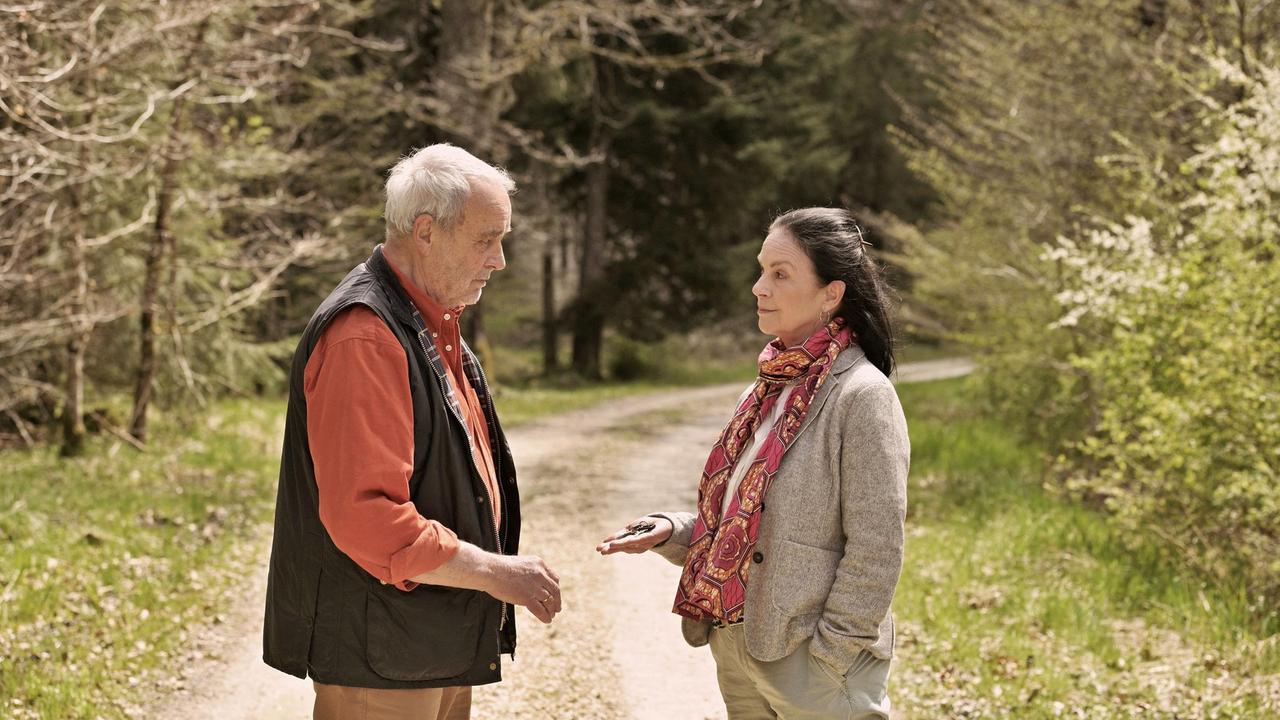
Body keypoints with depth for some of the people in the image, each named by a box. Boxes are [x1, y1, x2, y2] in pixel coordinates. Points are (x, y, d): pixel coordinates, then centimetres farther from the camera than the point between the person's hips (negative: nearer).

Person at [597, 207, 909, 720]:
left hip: (811, 670, -7)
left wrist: (827, 659, -16)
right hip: (738, 657, 8)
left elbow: (874, 554, -15)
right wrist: (671, 531, 0)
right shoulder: (766, 393, 10)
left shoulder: (861, 395, -14)